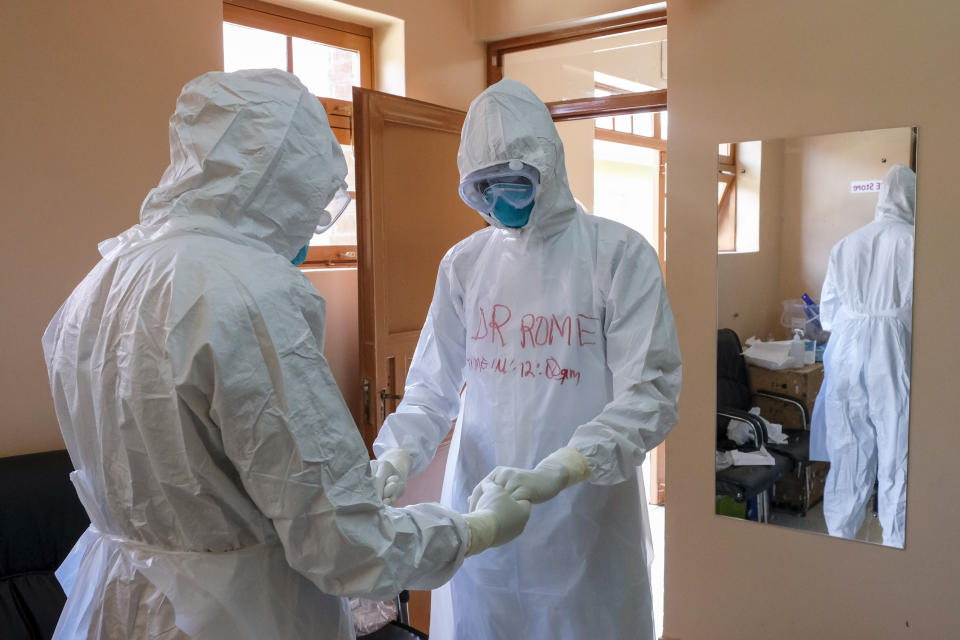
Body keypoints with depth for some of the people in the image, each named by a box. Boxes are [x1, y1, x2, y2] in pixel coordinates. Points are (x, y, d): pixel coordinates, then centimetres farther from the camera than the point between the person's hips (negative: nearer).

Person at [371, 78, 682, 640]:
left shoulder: (620, 254, -9)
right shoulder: (464, 263, 4)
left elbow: (650, 395, -16)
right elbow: (432, 387, 6)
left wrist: (554, 473, -28)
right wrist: (397, 457, -13)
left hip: (584, 514, -3)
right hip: (477, 507, 3)